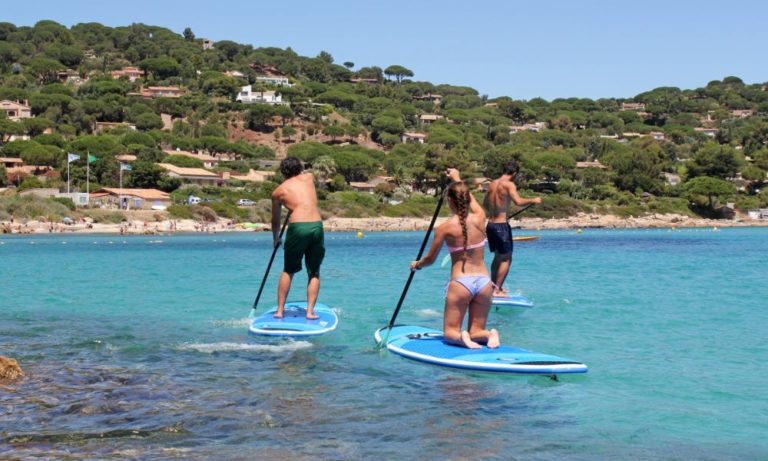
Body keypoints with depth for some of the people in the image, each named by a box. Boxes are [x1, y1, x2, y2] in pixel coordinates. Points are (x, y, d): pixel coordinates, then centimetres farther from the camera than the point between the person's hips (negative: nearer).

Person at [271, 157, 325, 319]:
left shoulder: (278, 191, 15)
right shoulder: (308, 177, 17)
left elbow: (275, 221, 26)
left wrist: (276, 239, 42)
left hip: (297, 227, -1)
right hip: (317, 226, 1)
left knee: (288, 271, 14)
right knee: (314, 272, 13)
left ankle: (280, 310, 16)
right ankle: (310, 311, 6)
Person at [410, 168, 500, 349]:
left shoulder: (445, 228, -7)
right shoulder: (479, 218, 0)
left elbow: (430, 259, 5)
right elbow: (472, 201, 26)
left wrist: (417, 264, 27)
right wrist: (458, 180, 40)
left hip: (460, 282, -3)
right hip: (484, 281, 3)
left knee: (450, 331, 10)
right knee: (476, 331, 15)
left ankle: (461, 337, -24)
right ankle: (489, 334, -18)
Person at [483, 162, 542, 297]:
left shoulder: (492, 184, 11)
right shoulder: (509, 185, -11)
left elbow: (485, 204, 20)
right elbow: (518, 201, -26)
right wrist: (533, 200, -11)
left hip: (490, 224, 8)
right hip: (501, 225, -8)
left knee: (498, 257, 21)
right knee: (506, 259, 1)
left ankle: (493, 287, 26)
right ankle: (497, 290, -2)